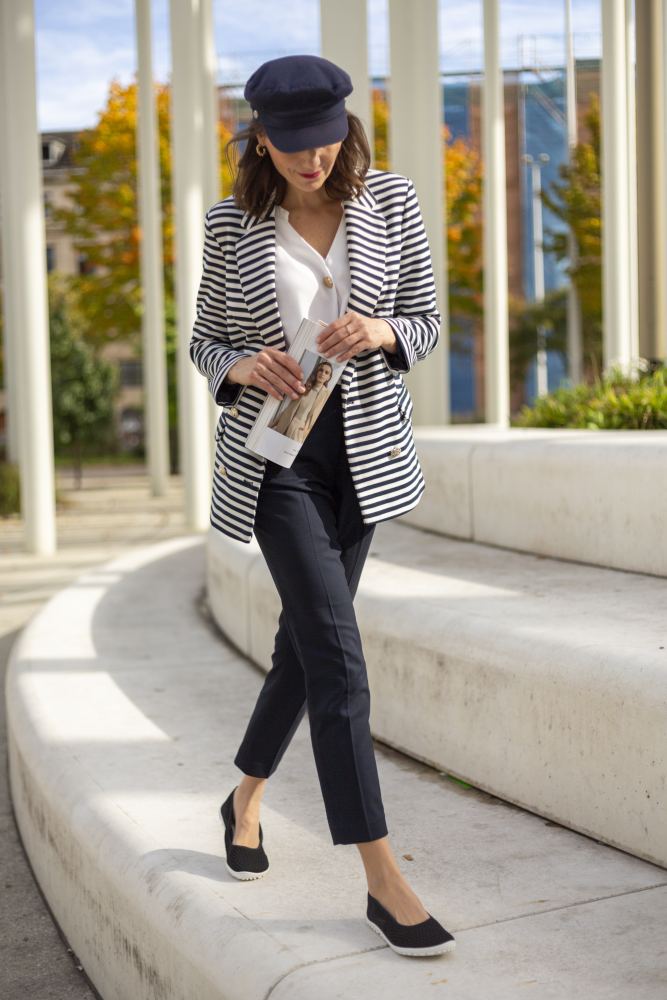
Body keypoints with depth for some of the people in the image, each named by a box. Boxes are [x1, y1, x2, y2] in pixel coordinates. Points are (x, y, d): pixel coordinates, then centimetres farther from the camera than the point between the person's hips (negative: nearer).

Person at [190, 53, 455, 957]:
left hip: (364, 442, 3)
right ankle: (384, 880, -8)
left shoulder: (390, 202, 0)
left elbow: (428, 322, 4)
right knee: (337, 652, -12)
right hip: (274, 449, -3)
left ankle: (246, 798, 39)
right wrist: (243, 366, -18)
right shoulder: (232, 225, -3)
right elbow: (205, 342, 5)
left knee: (307, 637, 14)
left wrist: (380, 331, -19)